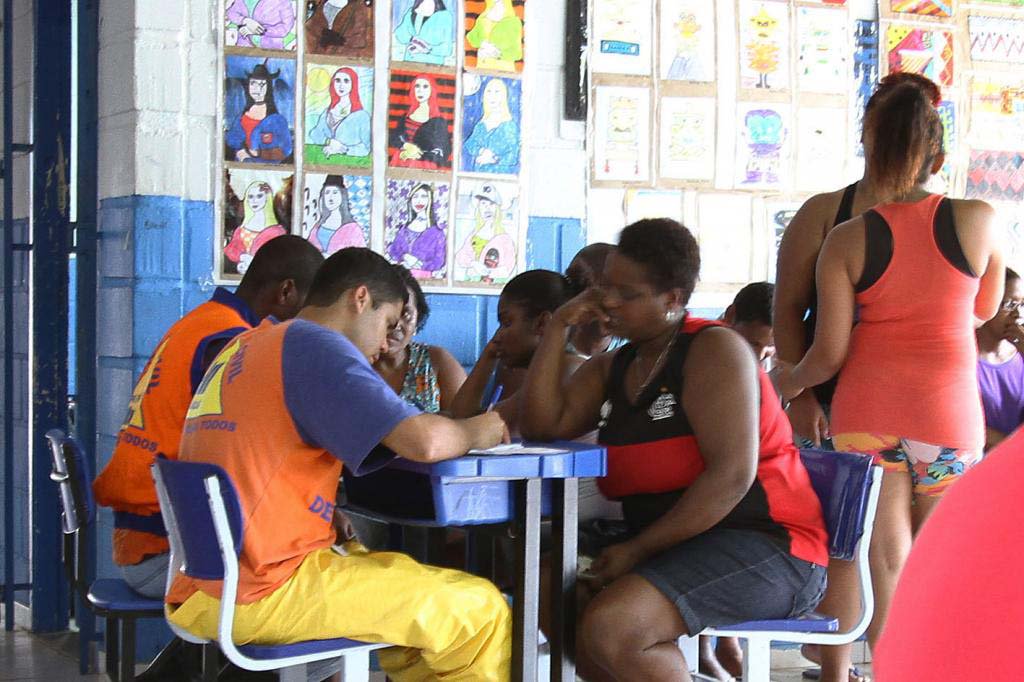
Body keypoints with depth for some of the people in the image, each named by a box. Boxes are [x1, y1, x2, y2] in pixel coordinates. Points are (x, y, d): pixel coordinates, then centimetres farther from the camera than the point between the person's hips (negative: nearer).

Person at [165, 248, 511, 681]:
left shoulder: (242, 348, 17)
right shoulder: (315, 345, -10)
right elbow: (425, 441, -20)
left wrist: (329, 513, 13)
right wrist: (479, 431, 1)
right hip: (264, 594, -10)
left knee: (401, 573, 28)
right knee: (479, 609, -3)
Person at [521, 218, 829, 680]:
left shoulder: (714, 349, -9)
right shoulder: (610, 369, 16)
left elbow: (732, 474, -19)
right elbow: (544, 425, 2)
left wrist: (639, 548, -20)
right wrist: (559, 327, 1)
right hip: (673, 547, 8)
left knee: (608, 627, -29)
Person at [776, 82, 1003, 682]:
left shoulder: (847, 240, -5)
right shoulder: (978, 221, -3)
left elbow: (829, 354, -6)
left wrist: (791, 383, 14)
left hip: (868, 414, 0)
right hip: (950, 412, 0)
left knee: (884, 563, 4)